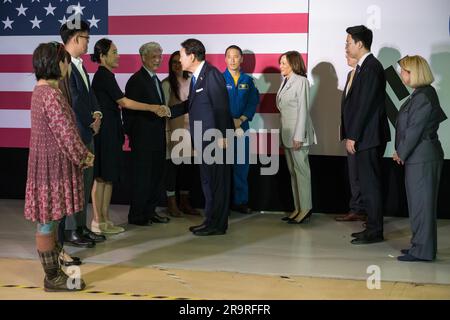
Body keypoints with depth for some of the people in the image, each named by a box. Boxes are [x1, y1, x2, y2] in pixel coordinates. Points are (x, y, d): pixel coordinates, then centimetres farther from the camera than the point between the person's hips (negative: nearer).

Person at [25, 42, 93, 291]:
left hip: (51, 163, 10)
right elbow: (66, 133, -21)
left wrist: (81, 153, 12)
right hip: (51, 167, -10)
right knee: (47, 222, -1)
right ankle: (52, 278, 8)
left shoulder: (42, 90, 11)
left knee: (49, 221, 16)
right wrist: (83, 157, -8)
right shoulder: (51, 94, -20)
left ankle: (54, 270, 25)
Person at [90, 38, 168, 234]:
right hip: (105, 132, -10)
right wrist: (152, 108, -15)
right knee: (101, 177, -4)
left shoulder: (104, 75, 15)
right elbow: (124, 102, -17)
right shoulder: (104, 76, -14)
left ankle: (105, 220, 16)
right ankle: (98, 222, 1)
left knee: (108, 177, 11)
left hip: (109, 132, 10)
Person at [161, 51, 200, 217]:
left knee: (188, 167, 9)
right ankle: (171, 204, 8)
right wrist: (167, 132, -13)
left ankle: (185, 203, 19)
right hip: (173, 129, -5)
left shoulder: (191, 82, 11)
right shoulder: (167, 84, -4)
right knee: (172, 166, 0)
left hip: (189, 128, 5)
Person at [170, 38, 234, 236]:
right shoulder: (196, 77, 15)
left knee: (216, 181, -3)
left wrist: (222, 136, -20)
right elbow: (190, 104, 23)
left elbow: (221, 107, -18)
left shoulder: (212, 75, -14)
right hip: (204, 139, 9)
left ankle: (216, 225, 4)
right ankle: (212, 221, 22)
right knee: (208, 180, 14)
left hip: (215, 139, -9)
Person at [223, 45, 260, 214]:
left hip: (242, 127, 3)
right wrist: (229, 121, -13)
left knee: (242, 165, 6)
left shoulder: (248, 80, 9)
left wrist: (241, 120, -11)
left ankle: (240, 201, 15)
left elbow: (253, 103, 3)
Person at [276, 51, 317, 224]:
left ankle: (306, 208, 0)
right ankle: (298, 208, 15)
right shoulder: (285, 82, 13)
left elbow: (303, 109, -14)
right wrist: (285, 135, 9)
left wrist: (298, 137, -18)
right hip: (286, 132, 9)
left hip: (298, 132, -9)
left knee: (301, 170, -5)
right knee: (292, 170, 10)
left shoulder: (301, 81, -10)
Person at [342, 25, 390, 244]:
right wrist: (350, 135, 15)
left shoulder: (371, 68, -15)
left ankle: (375, 231, 2)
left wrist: (352, 136, -17)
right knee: (368, 184, 13)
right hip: (363, 137, 10)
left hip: (368, 136, -10)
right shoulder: (364, 67, 15)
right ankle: (373, 227, 21)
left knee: (369, 184, -4)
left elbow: (365, 105, -19)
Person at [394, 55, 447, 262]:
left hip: (422, 158, -10)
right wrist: (402, 152, 10)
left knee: (421, 203, -4)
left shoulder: (423, 97, -18)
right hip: (419, 157, 10)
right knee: (420, 203, 15)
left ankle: (422, 251, 2)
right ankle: (421, 245, 24)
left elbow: (414, 130, -19)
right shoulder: (422, 94, 13)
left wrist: (401, 153, -8)